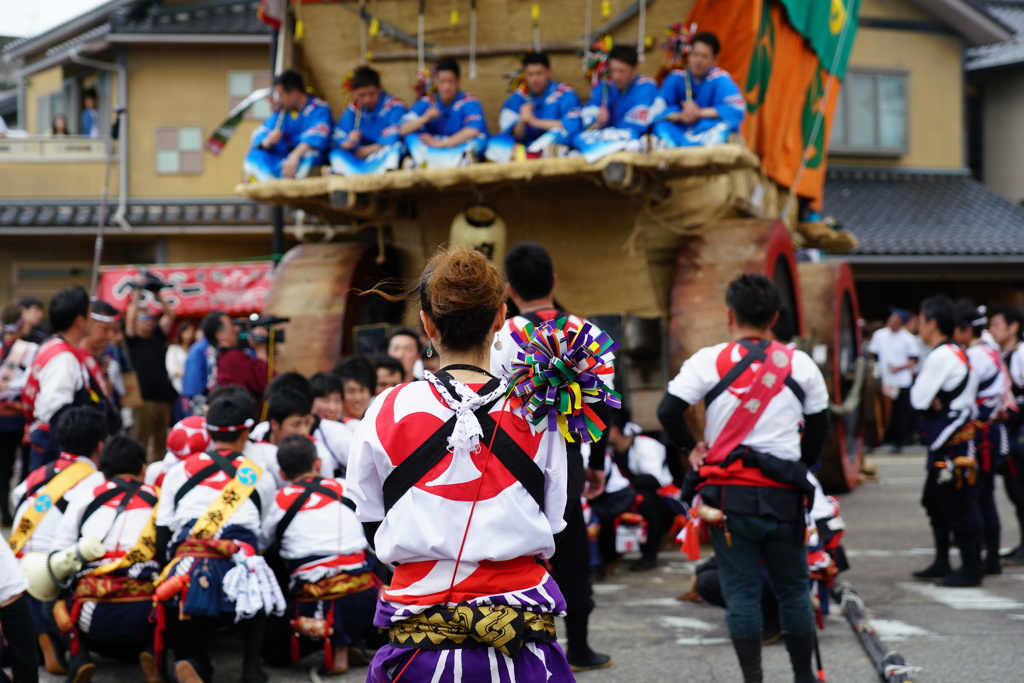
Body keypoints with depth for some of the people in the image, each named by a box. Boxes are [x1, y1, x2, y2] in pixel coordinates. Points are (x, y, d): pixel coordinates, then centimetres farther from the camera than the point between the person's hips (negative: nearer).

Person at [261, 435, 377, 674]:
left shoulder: (282, 499, 6)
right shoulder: (344, 488, 11)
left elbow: (264, 541, 19)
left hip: (315, 604, -2)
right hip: (364, 597, 2)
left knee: (274, 652, 20)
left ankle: (335, 646, -5)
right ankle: (354, 642, 9)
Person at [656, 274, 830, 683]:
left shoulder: (709, 361, -3)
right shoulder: (801, 364, 6)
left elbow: (667, 411, -8)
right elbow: (819, 426, 13)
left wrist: (690, 447, 8)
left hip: (730, 492, -2)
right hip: (783, 494, 2)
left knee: (741, 591, 3)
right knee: (793, 588, 13)